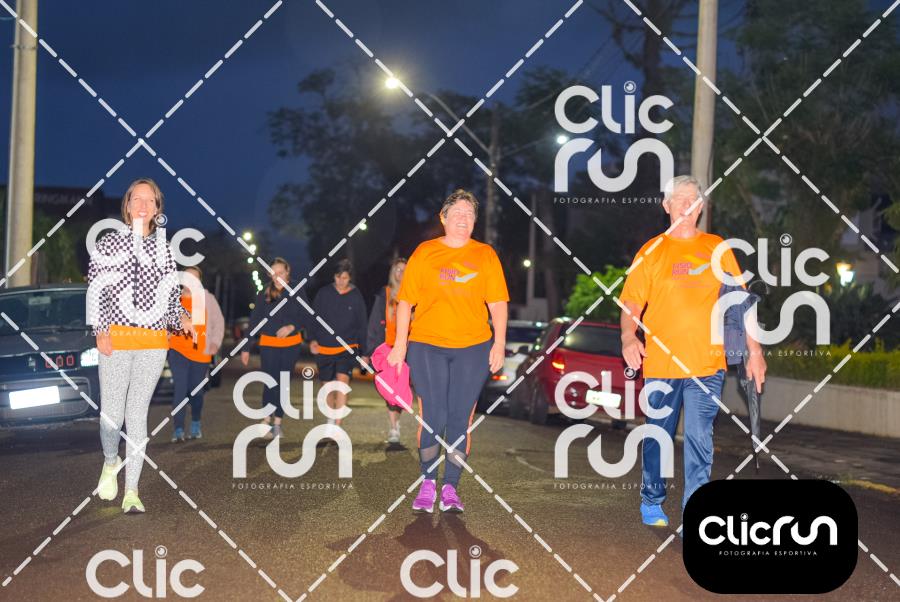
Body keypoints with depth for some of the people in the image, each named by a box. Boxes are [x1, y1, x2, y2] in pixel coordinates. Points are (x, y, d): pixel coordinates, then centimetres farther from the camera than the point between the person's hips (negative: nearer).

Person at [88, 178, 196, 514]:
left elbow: (171, 294, 18)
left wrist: (182, 318, 0)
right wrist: (101, 331, -7)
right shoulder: (111, 242, 5)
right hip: (116, 337, -2)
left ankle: (131, 491, 5)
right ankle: (111, 462, 31)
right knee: (111, 413, -1)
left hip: (154, 341, 2)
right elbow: (96, 289, 1)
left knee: (138, 414, 2)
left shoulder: (163, 247, 13)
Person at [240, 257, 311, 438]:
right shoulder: (264, 294, 1)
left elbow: (307, 319, 1)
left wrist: (292, 327, -18)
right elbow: (254, 321, 2)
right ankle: (267, 419, 10)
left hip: (291, 345, 1)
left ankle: (278, 423, 15)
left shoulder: (297, 293, 0)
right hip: (268, 344, -1)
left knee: (283, 384, 7)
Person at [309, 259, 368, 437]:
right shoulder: (324, 293, 1)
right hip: (324, 349, 2)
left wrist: (364, 352, 8)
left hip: (347, 348, -2)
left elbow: (362, 326, 7)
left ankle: (336, 426, -24)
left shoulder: (356, 297, 1)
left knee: (342, 382, -21)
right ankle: (331, 418, 34)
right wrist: (312, 339, -5)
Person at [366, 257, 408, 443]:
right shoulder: (384, 295, 6)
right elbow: (375, 322, 4)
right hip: (389, 347, -1)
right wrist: (373, 348, -2)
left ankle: (395, 420, 23)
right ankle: (393, 428, -6)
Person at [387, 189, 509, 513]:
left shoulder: (486, 255, 9)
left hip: (473, 347, 1)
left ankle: (450, 487, 12)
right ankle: (427, 484, 11)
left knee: (461, 418, 3)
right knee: (433, 417, -3)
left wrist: (499, 344, 0)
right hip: (427, 345, -1)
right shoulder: (424, 253, 6)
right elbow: (406, 301, 4)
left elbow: (498, 303, 7)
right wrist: (400, 344, 0)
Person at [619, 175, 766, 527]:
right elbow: (631, 303, 1)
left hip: (707, 363, 0)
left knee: (699, 439, -5)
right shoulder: (651, 251, 6)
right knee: (658, 437, 12)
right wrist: (628, 337, -18)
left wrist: (754, 350, 3)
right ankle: (652, 501, 30)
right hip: (660, 363, 0)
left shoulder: (717, 248, 9)